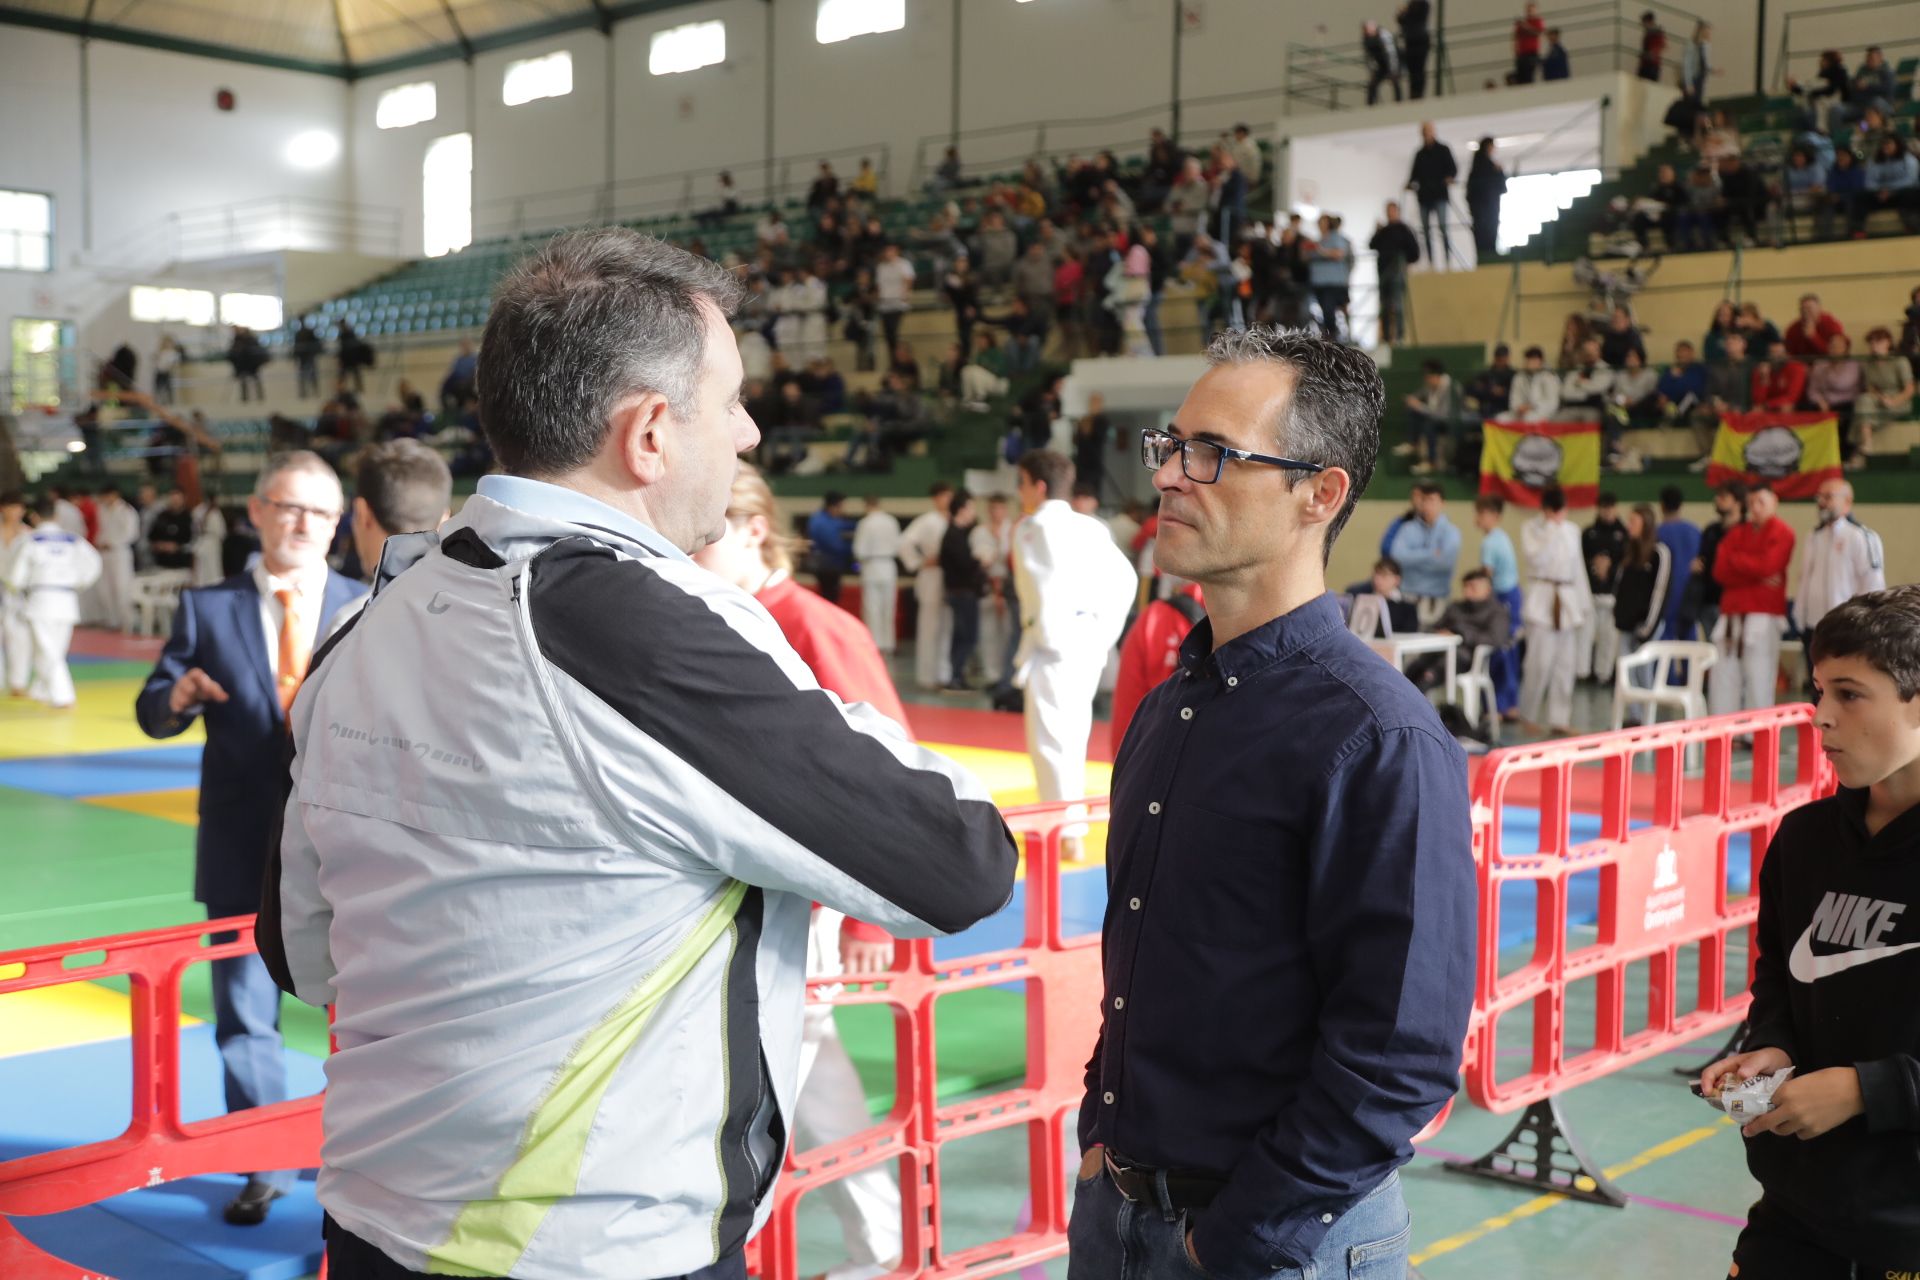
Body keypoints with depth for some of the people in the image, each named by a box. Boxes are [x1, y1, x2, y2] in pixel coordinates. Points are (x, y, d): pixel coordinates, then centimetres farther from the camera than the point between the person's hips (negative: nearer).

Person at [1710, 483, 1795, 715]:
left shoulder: (1782, 533, 1)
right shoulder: (1736, 532, 17)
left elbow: (1766, 566, -13)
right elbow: (1720, 572, 5)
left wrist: (1735, 559, 2)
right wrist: (1756, 576, -7)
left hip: (1763, 615, -5)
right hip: (1731, 614, 5)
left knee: (1758, 680, -8)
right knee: (1723, 679, 2)